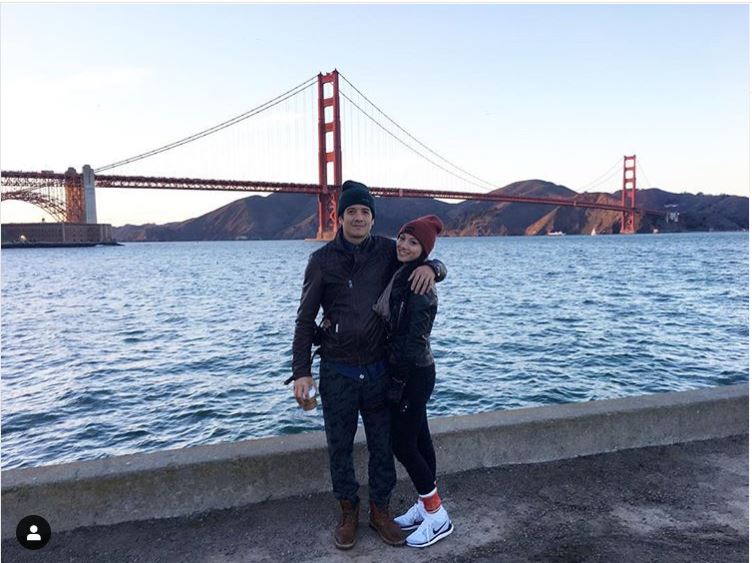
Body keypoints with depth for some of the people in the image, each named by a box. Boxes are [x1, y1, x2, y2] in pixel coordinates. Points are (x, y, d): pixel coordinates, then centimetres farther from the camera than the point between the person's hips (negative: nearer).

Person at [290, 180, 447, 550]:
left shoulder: (387, 251, -2)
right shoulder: (322, 260, -6)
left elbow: (435, 263, 10)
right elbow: (305, 319, -3)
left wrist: (431, 268, -16)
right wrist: (301, 372, -7)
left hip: (378, 368, 2)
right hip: (337, 371, -1)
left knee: (382, 444, 13)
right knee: (339, 446, 13)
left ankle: (380, 510, 34)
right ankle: (348, 511, 34)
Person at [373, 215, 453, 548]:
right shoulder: (399, 277, 7)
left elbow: (414, 340, -20)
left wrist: (397, 384, -16)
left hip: (414, 374, -9)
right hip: (404, 371, 9)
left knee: (402, 444, 0)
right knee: (418, 439, 17)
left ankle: (438, 517, 16)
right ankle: (425, 506, 31)